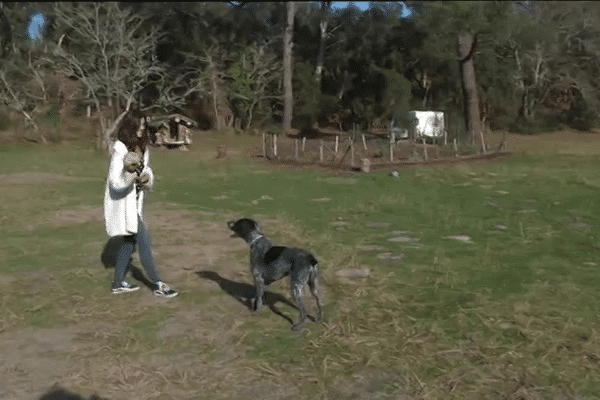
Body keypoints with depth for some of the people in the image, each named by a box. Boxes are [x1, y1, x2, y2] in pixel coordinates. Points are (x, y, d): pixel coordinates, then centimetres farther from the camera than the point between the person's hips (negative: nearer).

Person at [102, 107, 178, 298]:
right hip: (122, 202, -9)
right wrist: (130, 173, -39)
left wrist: (147, 178, -3)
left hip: (135, 200, 9)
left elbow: (147, 170, 18)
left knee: (129, 241, 16)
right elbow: (116, 182, -22)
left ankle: (118, 283, 29)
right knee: (144, 242, -5)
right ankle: (158, 285, 5)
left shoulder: (142, 147, 6)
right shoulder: (120, 149, -19)